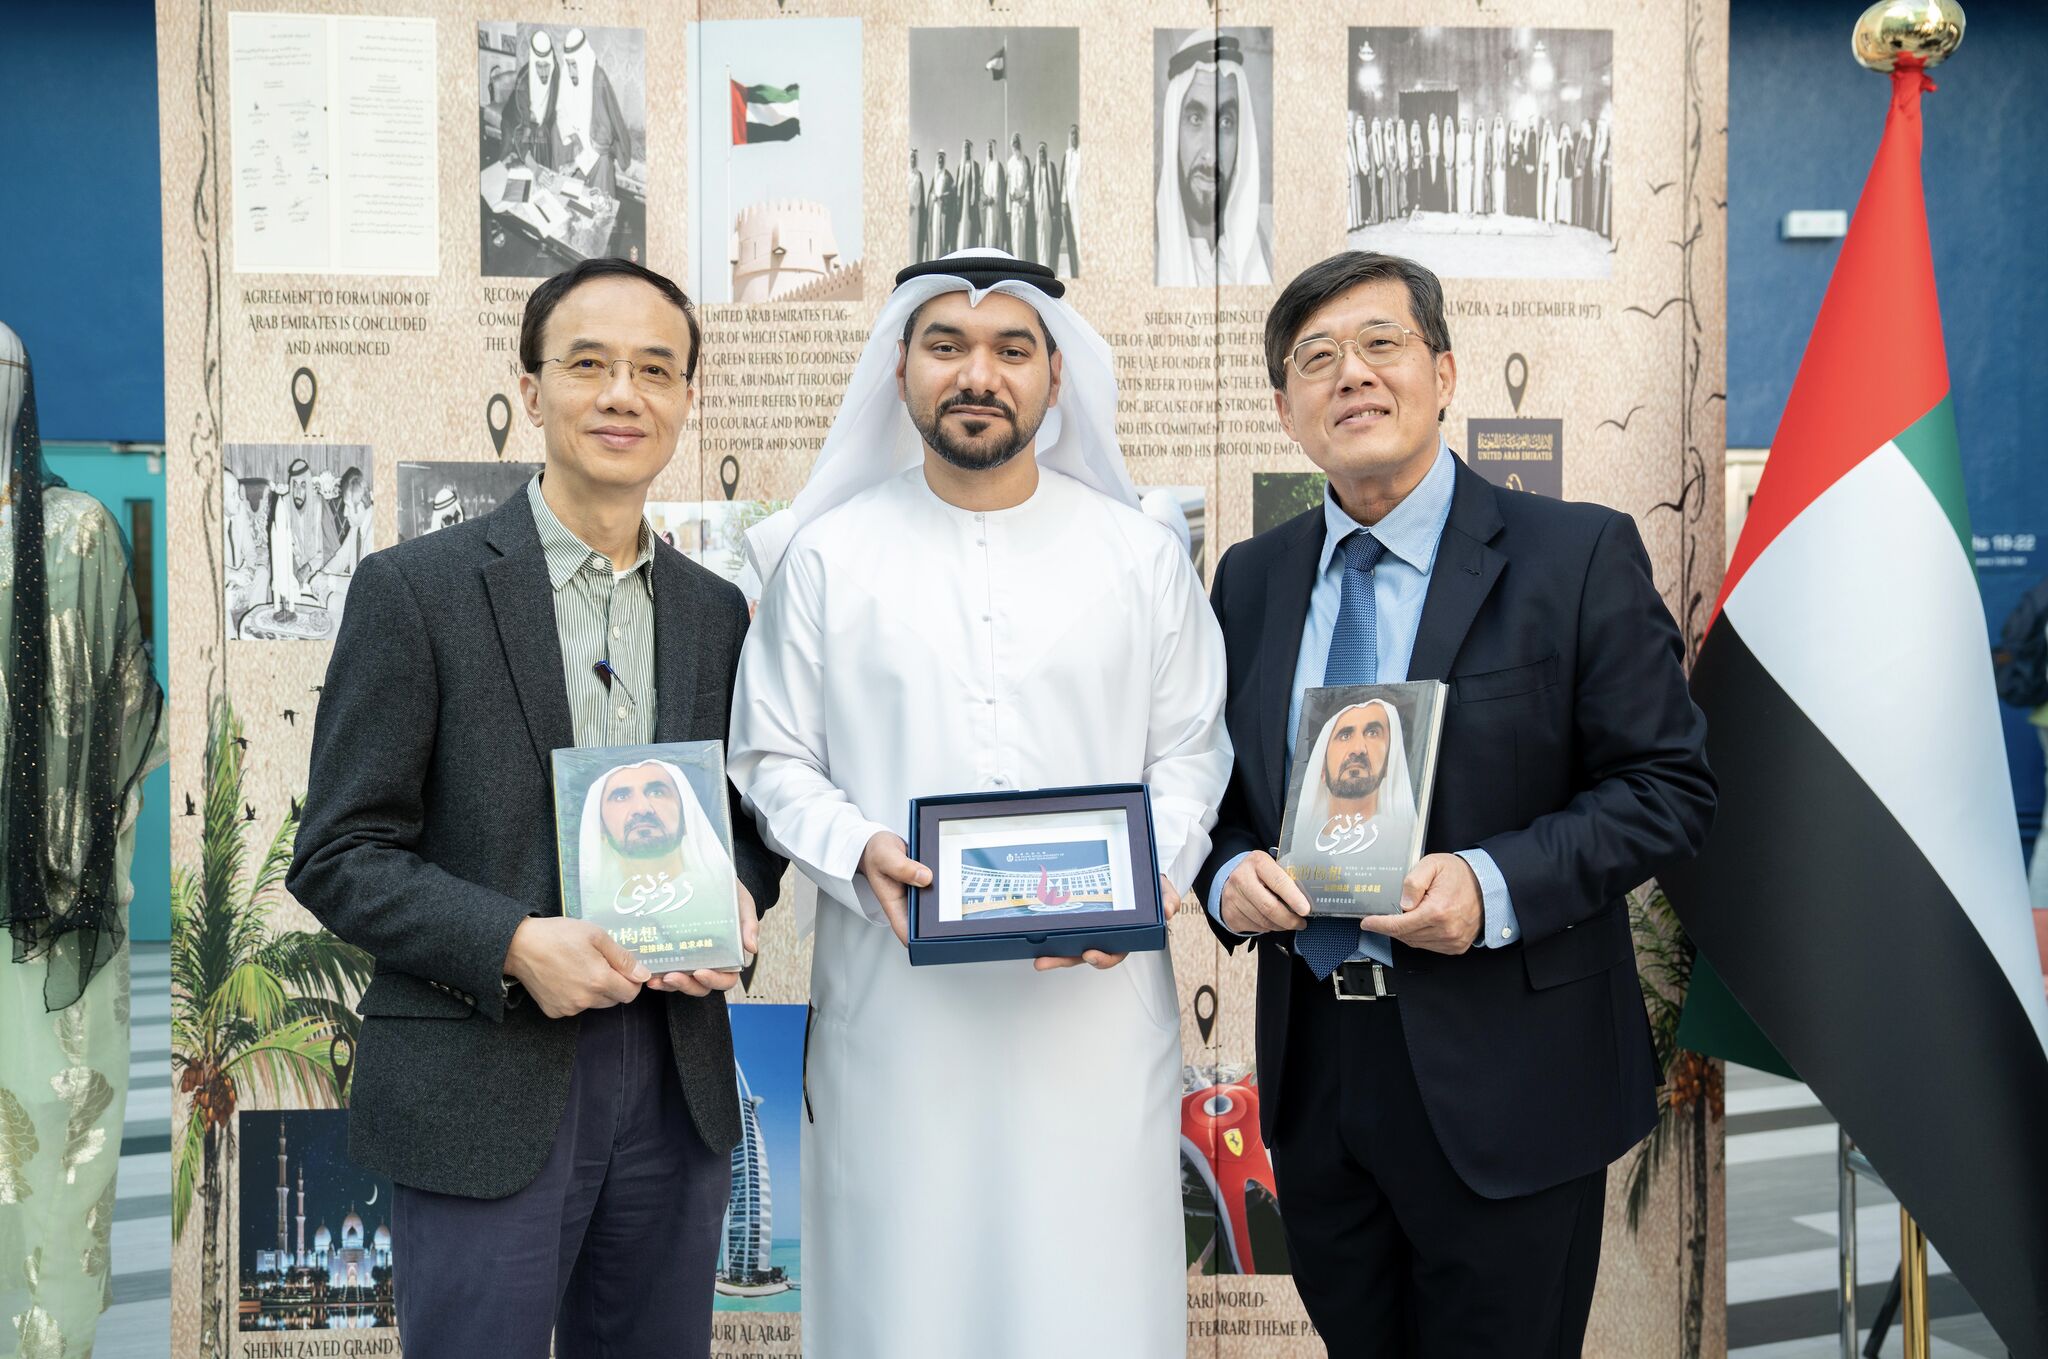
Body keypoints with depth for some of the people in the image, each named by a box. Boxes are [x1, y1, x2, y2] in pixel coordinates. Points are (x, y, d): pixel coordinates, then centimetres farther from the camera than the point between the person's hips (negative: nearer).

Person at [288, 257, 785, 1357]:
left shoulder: (716, 611, 9)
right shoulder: (416, 588, -5)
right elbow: (337, 857, -7)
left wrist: (737, 896, -5)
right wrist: (514, 945, -20)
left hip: (675, 1090, 5)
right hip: (481, 1098, -4)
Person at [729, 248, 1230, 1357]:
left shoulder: (1142, 555, 7)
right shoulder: (826, 556, 5)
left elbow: (1190, 752, 8)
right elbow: (773, 759, 6)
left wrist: (1143, 874, -9)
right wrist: (858, 852, -12)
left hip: (1096, 1000, 1)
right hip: (895, 1005, 0)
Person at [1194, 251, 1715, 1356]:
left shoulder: (1579, 555, -7)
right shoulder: (1250, 579, 7)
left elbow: (1667, 786, -8)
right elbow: (1219, 788, 13)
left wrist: (1496, 887, -22)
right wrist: (1229, 874, -9)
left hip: (1502, 1082, -4)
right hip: (1313, 1069, 4)